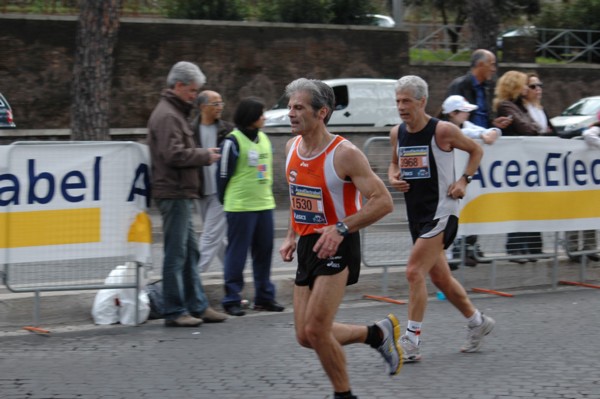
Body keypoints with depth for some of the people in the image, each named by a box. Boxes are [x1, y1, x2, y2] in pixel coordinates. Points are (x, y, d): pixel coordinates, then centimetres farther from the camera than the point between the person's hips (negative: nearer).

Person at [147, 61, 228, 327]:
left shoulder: (176, 113, 20)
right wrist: (205, 156, -12)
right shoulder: (167, 116, -14)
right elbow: (174, 154, -23)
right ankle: (175, 312, -3)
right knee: (176, 253, -7)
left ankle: (197, 306, 20)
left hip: (181, 194, 11)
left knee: (190, 251, 14)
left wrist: (203, 154, 9)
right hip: (173, 193, -11)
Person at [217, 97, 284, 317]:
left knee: (264, 252, 10)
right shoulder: (233, 141, -10)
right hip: (240, 207, -7)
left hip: (265, 205, 7)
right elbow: (223, 174, -7)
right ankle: (232, 299, 5)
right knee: (237, 253, -1)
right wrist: (227, 203, -3)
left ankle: (264, 296, 19)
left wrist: (267, 195, 16)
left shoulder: (264, 139, 13)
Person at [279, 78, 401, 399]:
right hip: (308, 245, 8)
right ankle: (378, 333, 27)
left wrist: (341, 229, -28)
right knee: (305, 336, 7)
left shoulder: (344, 154, -17)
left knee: (315, 330, -13)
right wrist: (291, 237, 16)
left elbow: (383, 202, -19)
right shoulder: (292, 147, 5)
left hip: (337, 247, -8)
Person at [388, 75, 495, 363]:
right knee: (439, 277, 15)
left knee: (414, 272, -17)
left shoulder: (443, 130, -12)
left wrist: (464, 180, -8)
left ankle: (411, 340, -13)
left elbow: (476, 150, 2)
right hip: (416, 213, 7)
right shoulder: (397, 133, 4)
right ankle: (478, 322, 35)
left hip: (440, 212, -7)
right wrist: (393, 178, -1)